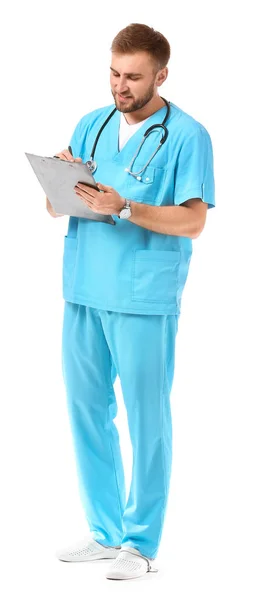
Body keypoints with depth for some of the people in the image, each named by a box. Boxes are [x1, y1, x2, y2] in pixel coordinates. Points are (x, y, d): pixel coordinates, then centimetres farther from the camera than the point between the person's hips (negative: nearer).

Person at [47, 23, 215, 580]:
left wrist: (122, 207, -23)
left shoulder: (187, 136, -5)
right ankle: (105, 530, 24)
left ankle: (141, 544, 11)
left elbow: (193, 220, -12)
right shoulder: (92, 124, 13)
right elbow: (55, 203, 15)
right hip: (84, 290, 6)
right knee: (86, 409, 11)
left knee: (146, 418, 2)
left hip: (144, 298, -6)